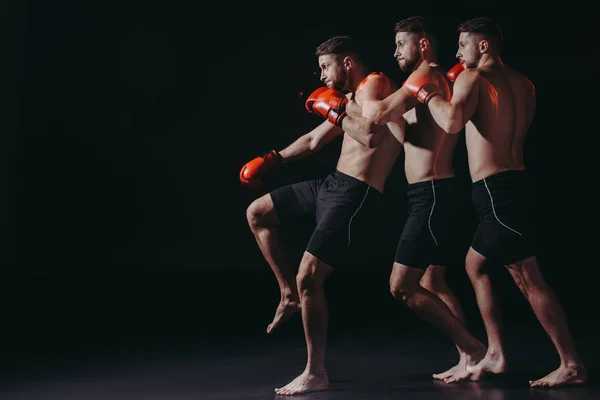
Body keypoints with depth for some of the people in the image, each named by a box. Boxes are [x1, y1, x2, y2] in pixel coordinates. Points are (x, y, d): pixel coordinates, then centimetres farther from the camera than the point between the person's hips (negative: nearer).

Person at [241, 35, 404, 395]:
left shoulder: (375, 83, -10)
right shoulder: (351, 97, 19)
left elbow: (372, 136, -28)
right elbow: (314, 141, 32)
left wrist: (333, 110, -15)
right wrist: (272, 159, 34)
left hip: (355, 196, -10)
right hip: (332, 183, 10)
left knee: (309, 278, -14)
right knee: (257, 213, 17)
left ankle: (316, 375, -3)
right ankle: (290, 294, 22)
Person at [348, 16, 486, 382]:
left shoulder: (426, 76, -13)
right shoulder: (441, 80, 18)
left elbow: (380, 114, -26)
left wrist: (351, 103, -7)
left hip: (433, 195, -10)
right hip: (439, 195, 10)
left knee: (402, 287, -8)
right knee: (433, 282, 17)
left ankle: (471, 347, -5)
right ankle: (469, 358, 16)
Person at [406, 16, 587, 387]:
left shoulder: (472, 78, -9)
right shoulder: (523, 84, 14)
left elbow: (452, 121, -26)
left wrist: (430, 94, -7)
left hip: (496, 189, -9)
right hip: (515, 179, 9)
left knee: (529, 279, -7)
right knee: (476, 265, 20)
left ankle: (572, 365, -6)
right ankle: (495, 355, 21)